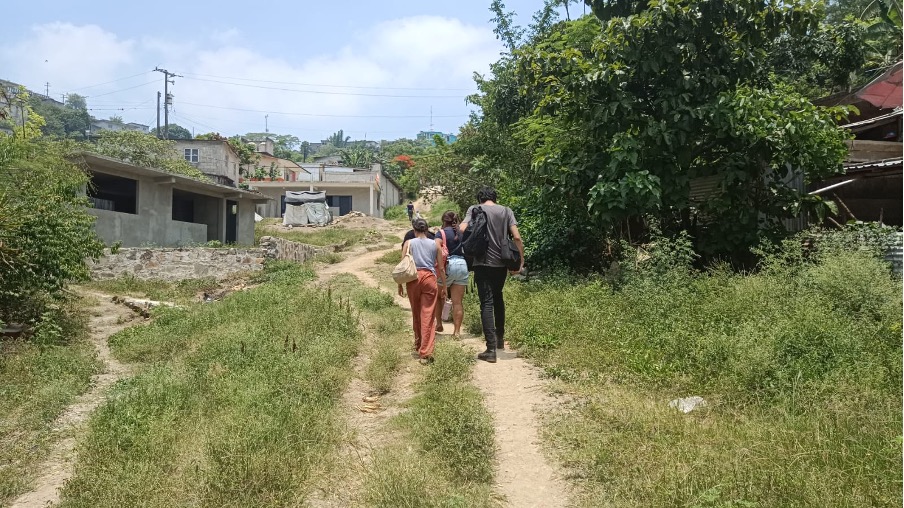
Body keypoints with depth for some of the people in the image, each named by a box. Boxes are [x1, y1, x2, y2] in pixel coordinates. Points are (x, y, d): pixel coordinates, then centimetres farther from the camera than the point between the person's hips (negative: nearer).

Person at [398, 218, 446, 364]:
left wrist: (400, 284, 7)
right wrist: (444, 286, 15)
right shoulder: (435, 244, 7)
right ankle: (425, 354, -8)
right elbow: (441, 268, 8)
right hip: (429, 278, -1)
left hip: (413, 279, 1)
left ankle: (418, 344, 36)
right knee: (427, 316, -2)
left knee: (416, 314, 18)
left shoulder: (408, 243, 5)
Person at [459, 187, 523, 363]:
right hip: (501, 263, 3)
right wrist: (520, 261, 1)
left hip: (482, 263, -3)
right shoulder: (506, 211, 7)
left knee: (486, 303, -3)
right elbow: (517, 237, -4)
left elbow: (462, 228, -17)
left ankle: (491, 349, -9)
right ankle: (500, 338, 35)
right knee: (498, 298, 24)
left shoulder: (474, 209, 1)